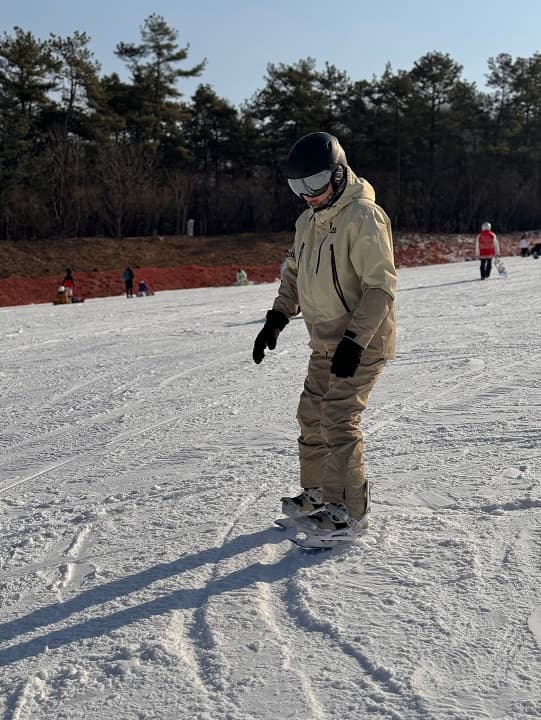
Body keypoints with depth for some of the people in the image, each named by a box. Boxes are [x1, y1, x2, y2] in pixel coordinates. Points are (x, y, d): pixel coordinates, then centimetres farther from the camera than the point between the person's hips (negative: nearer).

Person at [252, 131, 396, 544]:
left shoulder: (362, 217, -18)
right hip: (325, 343, 9)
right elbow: (295, 273, 19)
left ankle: (351, 511, 1)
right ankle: (318, 492, 29)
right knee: (312, 416, 13)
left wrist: (355, 340, -25)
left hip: (361, 344, -9)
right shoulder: (308, 221, 9)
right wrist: (277, 319, 7)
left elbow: (381, 286, -21)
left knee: (339, 423, -10)